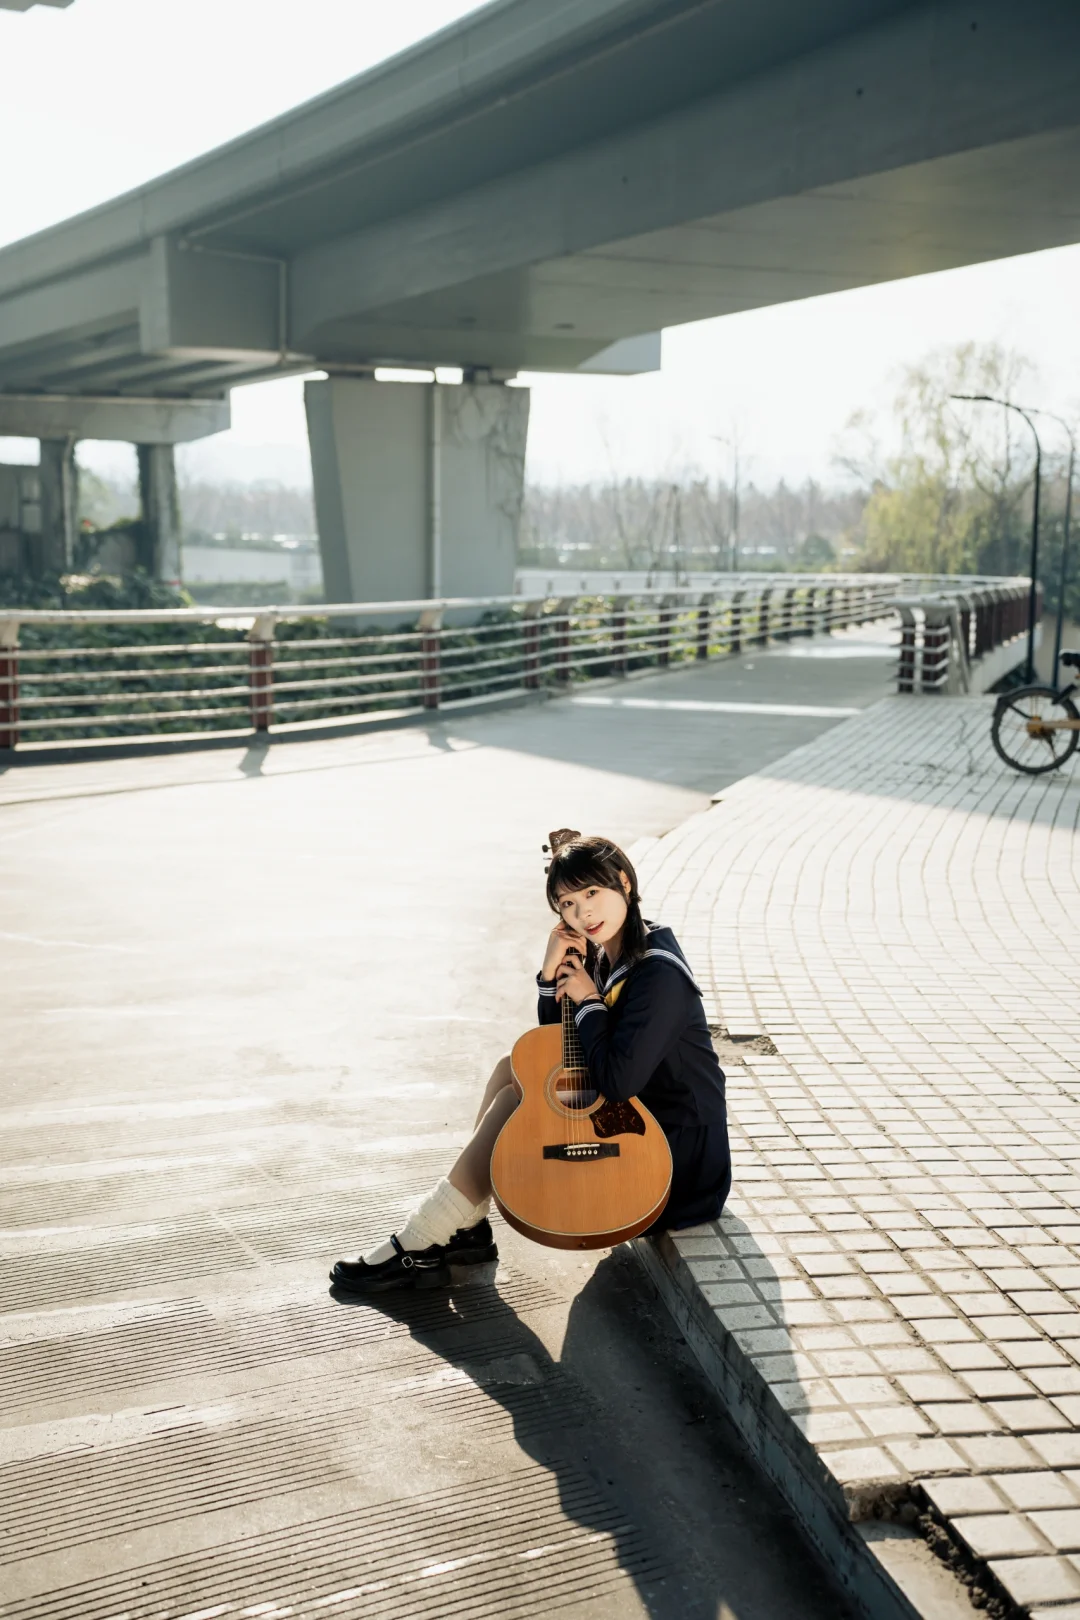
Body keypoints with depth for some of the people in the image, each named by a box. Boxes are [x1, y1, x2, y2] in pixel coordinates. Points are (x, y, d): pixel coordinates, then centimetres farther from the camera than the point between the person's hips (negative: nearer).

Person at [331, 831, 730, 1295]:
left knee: (514, 1100, -12)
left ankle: (421, 1246, -4)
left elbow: (616, 1081, -30)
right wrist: (551, 974, -5)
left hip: (674, 1149, -9)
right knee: (513, 1067, 3)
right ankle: (465, 1230, 3)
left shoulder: (658, 973, -23)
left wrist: (587, 1000, -17)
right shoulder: (602, 955, 4)